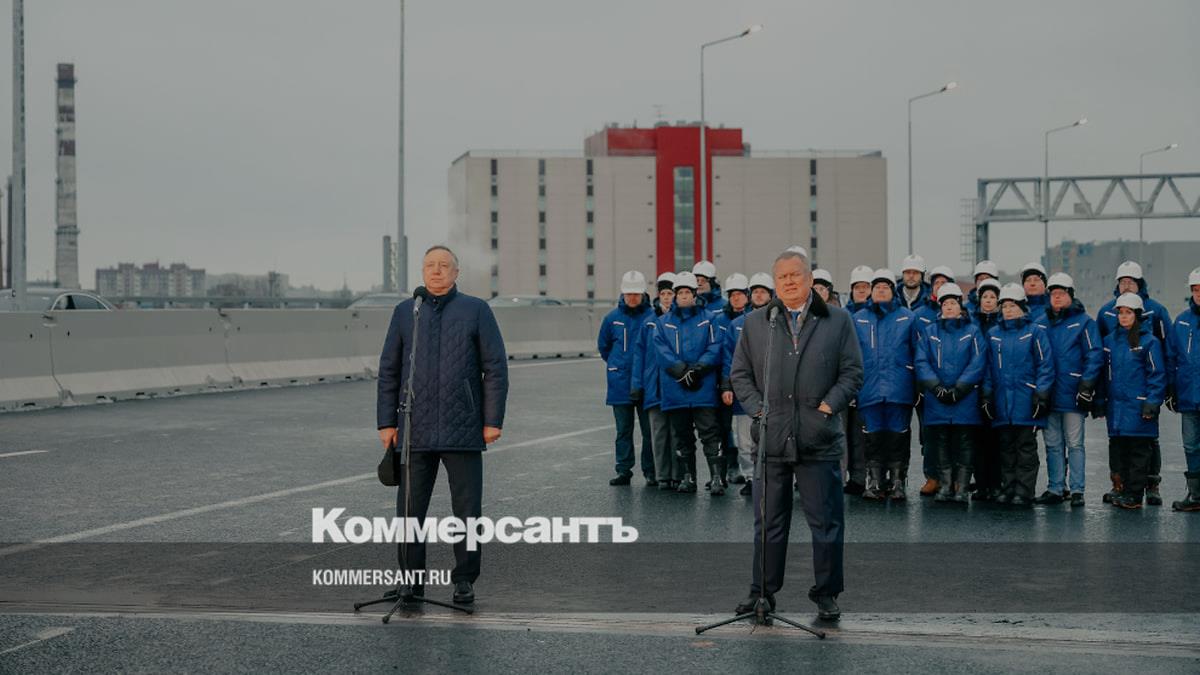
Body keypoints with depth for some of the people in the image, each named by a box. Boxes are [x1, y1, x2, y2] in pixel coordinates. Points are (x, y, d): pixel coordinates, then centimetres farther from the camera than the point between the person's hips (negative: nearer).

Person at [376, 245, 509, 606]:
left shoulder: (476, 311, 3)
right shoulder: (405, 312, 9)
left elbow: (495, 368, 1)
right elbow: (388, 371, 9)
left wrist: (493, 420, -5)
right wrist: (386, 423, 3)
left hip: (463, 430, -2)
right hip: (415, 431, 2)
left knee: (467, 509, 3)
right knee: (410, 509, 4)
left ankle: (464, 580, 14)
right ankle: (411, 579, 15)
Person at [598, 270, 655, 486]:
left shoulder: (653, 317, -6)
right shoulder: (613, 318, 5)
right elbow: (603, 345, 20)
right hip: (620, 384, 3)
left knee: (649, 430, 1)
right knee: (623, 430, 9)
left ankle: (651, 472, 9)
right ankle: (623, 470, 15)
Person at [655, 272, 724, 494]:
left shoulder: (707, 319, 5)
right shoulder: (663, 322, 10)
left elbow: (715, 349, -3)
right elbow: (661, 351, 0)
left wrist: (697, 369, -15)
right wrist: (682, 371, -13)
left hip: (703, 387, -3)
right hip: (674, 389, 3)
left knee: (709, 432, -7)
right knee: (681, 435, 9)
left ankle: (716, 478, -8)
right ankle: (688, 477, 18)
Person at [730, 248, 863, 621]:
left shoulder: (837, 321, 7)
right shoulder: (755, 323, 11)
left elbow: (852, 371, 6)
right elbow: (739, 373, 14)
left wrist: (829, 404, -6)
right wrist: (757, 407, 0)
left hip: (819, 439, -1)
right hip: (770, 437, 1)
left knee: (825, 521, 3)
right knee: (768, 520, 7)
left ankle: (826, 594, 14)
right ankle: (762, 591, 18)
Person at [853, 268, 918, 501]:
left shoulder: (907, 318, 7)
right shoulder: (858, 319, 10)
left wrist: (917, 386, 2)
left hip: (899, 389, -1)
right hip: (869, 388, 1)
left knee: (898, 436, 2)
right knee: (873, 437, 3)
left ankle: (897, 482, 9)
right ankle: (874, 483, 11)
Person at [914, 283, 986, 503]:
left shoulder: (972, 332, 7)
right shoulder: (928, 332, 12)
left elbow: (978, 363, -2)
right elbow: (921, 362, 3)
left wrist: (958, 389, -12)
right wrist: (937, 387, -11)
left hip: (966, 400, -2)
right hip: (936, 400, 2)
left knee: (964, 442, -2)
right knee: (939, 442, 2)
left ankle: (961, 488, 1)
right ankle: (944, 486, 8)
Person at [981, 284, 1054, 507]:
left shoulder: (1035, 332, -1)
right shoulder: (993, 334, 12)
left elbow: (1045, 365, -3)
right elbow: (988, 367, 16)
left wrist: (1041, 396, -9)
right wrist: (986, 396, 9)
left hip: (1026, 401, -4)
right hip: (1001, 401, 4)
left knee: (1026, 447, -1)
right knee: (1005, 447, 8)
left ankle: (1024, 491, 1)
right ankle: (1007, 488, 14)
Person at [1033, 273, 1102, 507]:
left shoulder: (1083, 322, 0)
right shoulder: (1041, 323, 12)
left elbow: (1095, 355, -5)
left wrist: (1086, 386, -12)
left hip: (1073, 395, -4)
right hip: (1048, 395, 4)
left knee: (1074, 443, -1)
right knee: (1053, 444, 7)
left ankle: (1077, 490, 4)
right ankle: (1055, 489, 13)